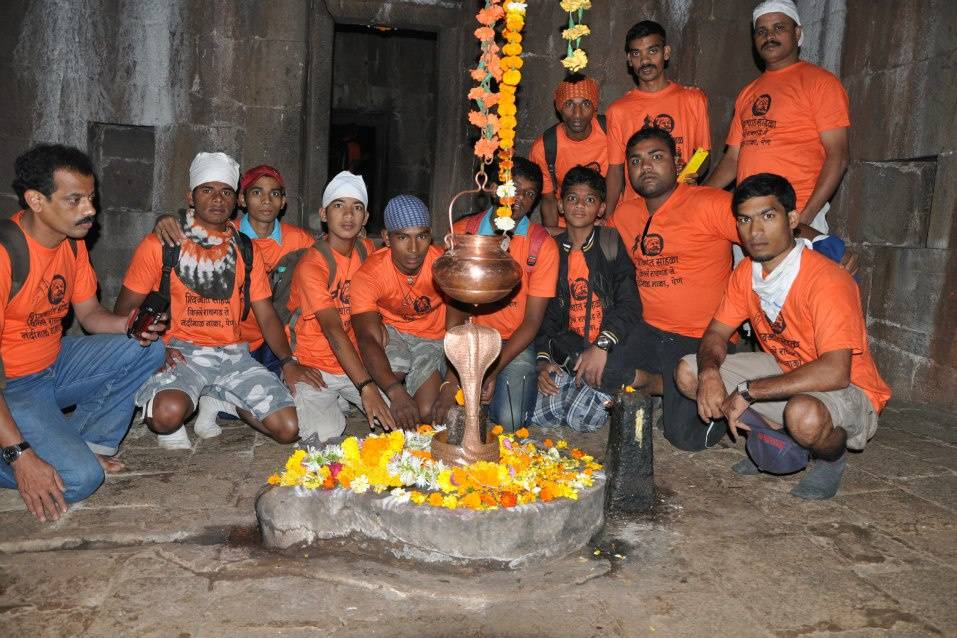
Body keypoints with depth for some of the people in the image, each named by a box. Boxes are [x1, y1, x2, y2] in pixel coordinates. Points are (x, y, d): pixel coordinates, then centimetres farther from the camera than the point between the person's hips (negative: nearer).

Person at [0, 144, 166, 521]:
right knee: (79, 477, -23)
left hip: (54, 364, 8)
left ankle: (81, 443, -1)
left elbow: (90, 314, 10)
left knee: (147, 350, -4)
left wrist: (130, 324, -15)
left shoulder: (73, 242, -1)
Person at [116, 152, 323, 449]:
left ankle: (223, 401, 14)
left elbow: (266, 315, 11)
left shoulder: (246, 251, 13)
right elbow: (125, 309, 5)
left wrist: (288, 362, -5)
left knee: (290, 428, -13)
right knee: (168, 414, -37)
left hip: (233, 354, 4)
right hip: (180, 351, -3)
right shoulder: (159, 244, 3)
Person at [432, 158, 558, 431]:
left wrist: (494, 370, -21)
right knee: (447, 416, -17)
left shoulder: (543, 245, -8)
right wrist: (452, 377, -19)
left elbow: (532, 321, -8)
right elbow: (456, 307, -8)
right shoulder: (463, 231, -4)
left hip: (514, 343, -1)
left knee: (509, 422, -18)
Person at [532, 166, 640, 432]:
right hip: (566, 347, 3)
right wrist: (543, 360, -7)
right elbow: (546, 313, 9)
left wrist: (601, 346, -25)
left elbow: (629, 305, -8)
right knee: (544, 415, -21)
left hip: (610, 348, -3)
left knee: (582, 418, -31)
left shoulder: (612, 243, 2)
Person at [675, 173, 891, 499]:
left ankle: (831, 457, -3)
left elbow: (835, 373, -37)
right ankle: (776, 436, 7)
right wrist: (709, 373, -23)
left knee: (804, 414, -42)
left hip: (849, 391, -7)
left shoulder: (825, 280, -28)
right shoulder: (746, 273, -5)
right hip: (784, 371, 7)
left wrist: (748, 391, -32)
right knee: (688, 372, -6)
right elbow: (716, 333, 1)